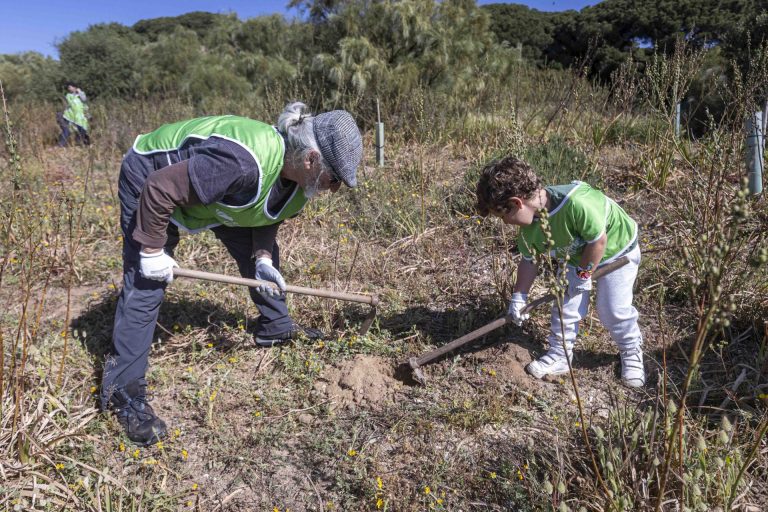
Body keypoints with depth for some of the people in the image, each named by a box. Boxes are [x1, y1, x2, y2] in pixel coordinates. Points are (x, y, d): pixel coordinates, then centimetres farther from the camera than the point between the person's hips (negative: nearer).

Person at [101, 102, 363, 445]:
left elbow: (266, 214, 4)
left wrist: (262, 258, -11)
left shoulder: (299, 176, -15)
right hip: (149, 178, -7)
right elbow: (159, 188, -35)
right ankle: (123, 390, 0)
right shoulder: (244, 162, -42)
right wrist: (153, 250, -25)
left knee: (254, 250, 7)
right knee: (145, 285, -11)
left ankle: (275, 326, 27)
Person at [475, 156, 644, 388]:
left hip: (617, 249, -5)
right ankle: (559, 356, 21)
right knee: (565, 304, 3)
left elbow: (598, 240, -31)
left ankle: (632, 353, 26)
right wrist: (519, 295, -4)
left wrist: (585, 273, -19)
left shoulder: (577, 203, -43)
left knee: (613, 310, 0)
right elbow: (529, 260, -4)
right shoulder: (529, 229, -20)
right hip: (576, 256, 5)